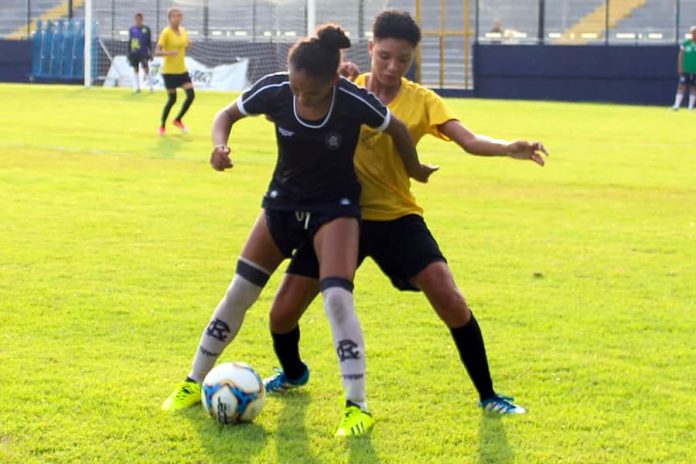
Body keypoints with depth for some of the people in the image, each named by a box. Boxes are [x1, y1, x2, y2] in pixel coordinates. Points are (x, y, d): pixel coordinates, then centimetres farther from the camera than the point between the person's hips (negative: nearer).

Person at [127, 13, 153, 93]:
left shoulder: (146, 29, 1)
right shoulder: (132, 29, 8)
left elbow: (149, 42, 3)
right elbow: (129, 42, 12)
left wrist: (150, 53, 0)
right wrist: (129, 53, 10)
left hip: (143, 53, -3)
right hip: (134, 53, 3)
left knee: (146, 69, -7)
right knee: (136, 70, 6)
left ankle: (151, 87, 1)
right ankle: (137, 87, 12)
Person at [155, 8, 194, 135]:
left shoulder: (183, 31, 6)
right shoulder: (166, 32, -13)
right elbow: (157, 52, -19)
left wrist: (188, 44, 2)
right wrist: (169, 53, -37)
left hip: (182, 70, 6)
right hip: (169, 71, -6)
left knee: (191, 95, -4)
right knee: (172, 99, -3)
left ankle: (178, 120, 17)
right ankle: (162, 126, 17)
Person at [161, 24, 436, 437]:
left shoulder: (354, 102, -27)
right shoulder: (274, 91, -21)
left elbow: (397, 129, -7)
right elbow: (228, 114, -3)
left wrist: (415, 169, 7)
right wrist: (220, 144, -23)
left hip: (336, 205, -3)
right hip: (284, 201, 3)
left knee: (337, 297, -21)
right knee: (239, 293, 5)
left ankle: (358, 406, -13)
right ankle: (195, 383, 22)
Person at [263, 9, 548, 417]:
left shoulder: (421, 101, -3)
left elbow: (470, 141, -16)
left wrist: (510, 148, -37)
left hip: (396, 217, -1)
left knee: (452, 303, -16)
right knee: (282, 314, -1)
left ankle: (488, 395, 2)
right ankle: (293, 373, 34)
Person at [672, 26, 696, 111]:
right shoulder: (685, 43, 1)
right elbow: (681, 56, 3)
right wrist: (680, 68, -2)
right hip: (685, 70, -1)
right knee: (682, 86, -6)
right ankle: (676, 105, -9)